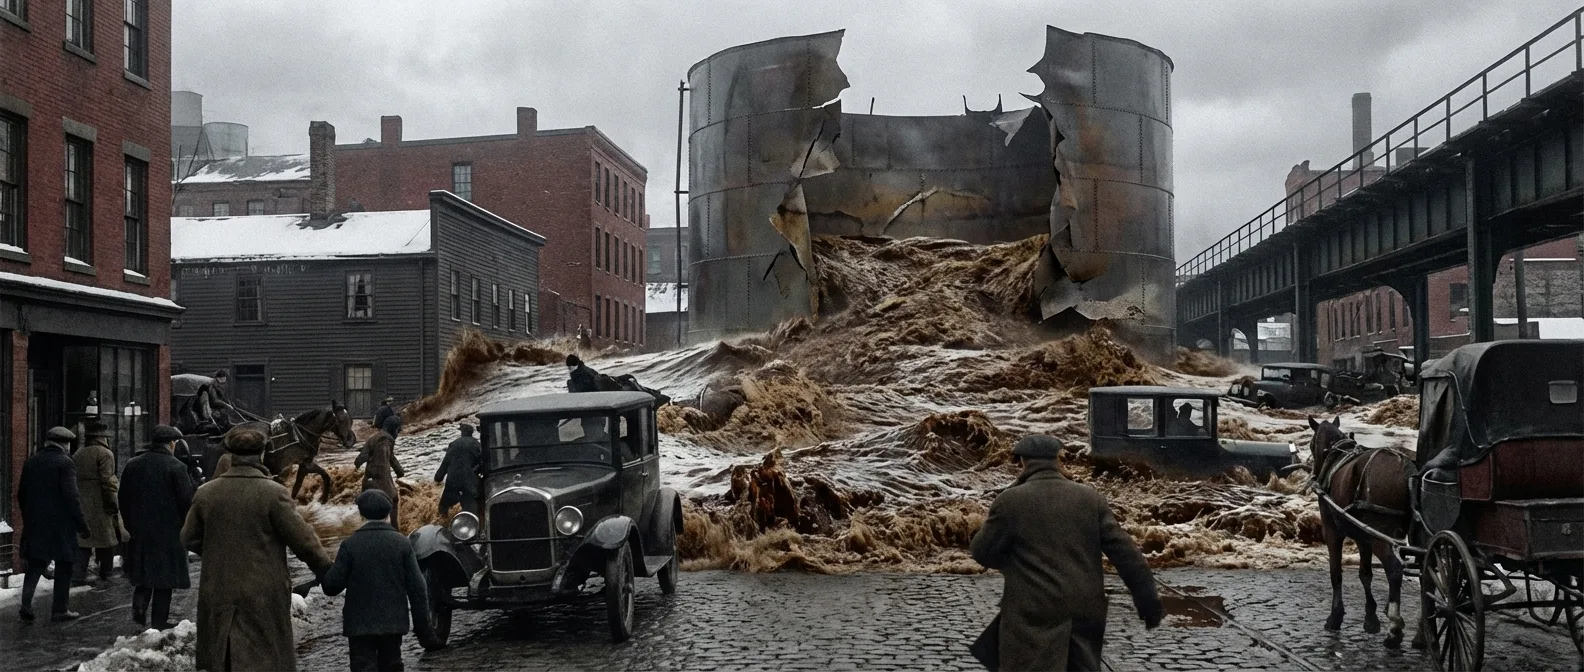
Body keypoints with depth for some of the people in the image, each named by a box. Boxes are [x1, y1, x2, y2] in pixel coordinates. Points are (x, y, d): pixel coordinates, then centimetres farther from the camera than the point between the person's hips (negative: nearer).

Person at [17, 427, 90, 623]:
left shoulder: (31, 462, 10)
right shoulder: (65, 462, -11)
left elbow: (21, 494, 15)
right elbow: (71, 496, -16)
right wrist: (81, 522, -11)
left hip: (35, 523, 6)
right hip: (60, 523, -6)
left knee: (35, 565, 10)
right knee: (63, 566, 5)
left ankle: (26, 605, -5)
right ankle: (59, 610, 8)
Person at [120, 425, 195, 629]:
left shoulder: (132, 465, 5)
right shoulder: (176, 467, -12)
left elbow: (124, 498, 11)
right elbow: (187, 501, -12)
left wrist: (129, 524, 18)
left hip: (139, 529, 5)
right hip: (168, 531, -5)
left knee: (143, 571, 18)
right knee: (164, 574, 3)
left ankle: (139, 605, -2)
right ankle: (160, 619, 7)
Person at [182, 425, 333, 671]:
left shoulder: (206, 492, 0)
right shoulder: (274, 493, -13)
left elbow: (189, 539, 10)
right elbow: (302, 540, -12)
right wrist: (327, 572, 0)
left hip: (217, 596, 4)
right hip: (263, 596, -4)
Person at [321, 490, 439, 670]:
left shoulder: (350, 544, -8)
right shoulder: (402, 543, -3)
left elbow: (332, 586, -8)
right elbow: (417, 588, -5)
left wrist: (325, 572, 15)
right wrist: (423, 627, 1)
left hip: (360, 623, -2)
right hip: (393, 621, 3)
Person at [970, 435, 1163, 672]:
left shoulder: (1010, 501, -5)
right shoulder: (1090, 498, 5)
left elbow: (982, 552, 1)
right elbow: (1123, 551, 2)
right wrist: (1148, 600, 6)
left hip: (1036, 615, -4)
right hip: (1085, 611, 4)